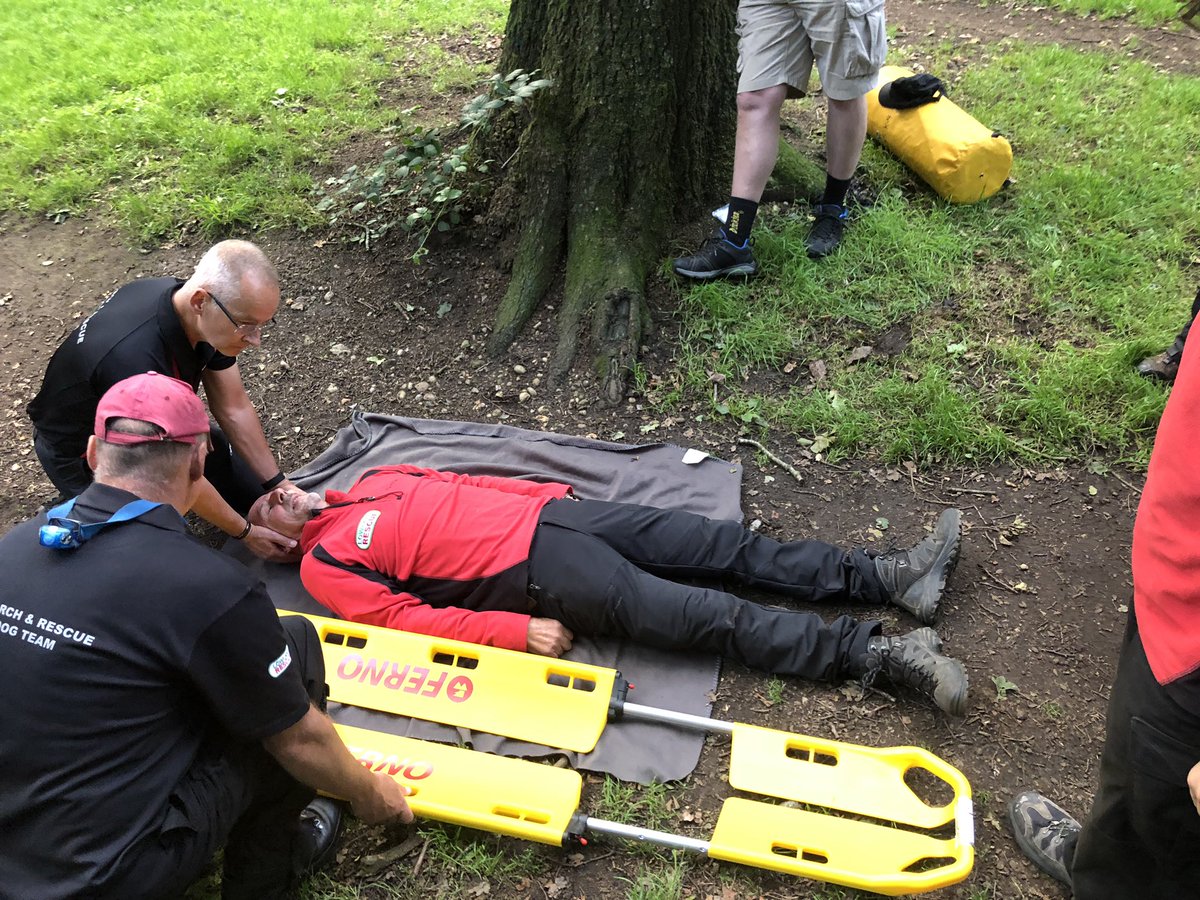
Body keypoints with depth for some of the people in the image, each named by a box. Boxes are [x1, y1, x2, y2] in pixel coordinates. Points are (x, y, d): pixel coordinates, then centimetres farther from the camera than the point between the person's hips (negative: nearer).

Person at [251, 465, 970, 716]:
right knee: (704, 616, -14)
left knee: (720, 543, -2)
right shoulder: (324, 566, 1)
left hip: (547, 511, 7)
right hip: (534, 574, -7)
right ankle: (878, 654, -12)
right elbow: (411, 617, -9)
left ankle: (890, 577, 1)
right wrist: (518, 629, -17)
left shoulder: (372, 481, 20)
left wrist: (551, 492, 12)